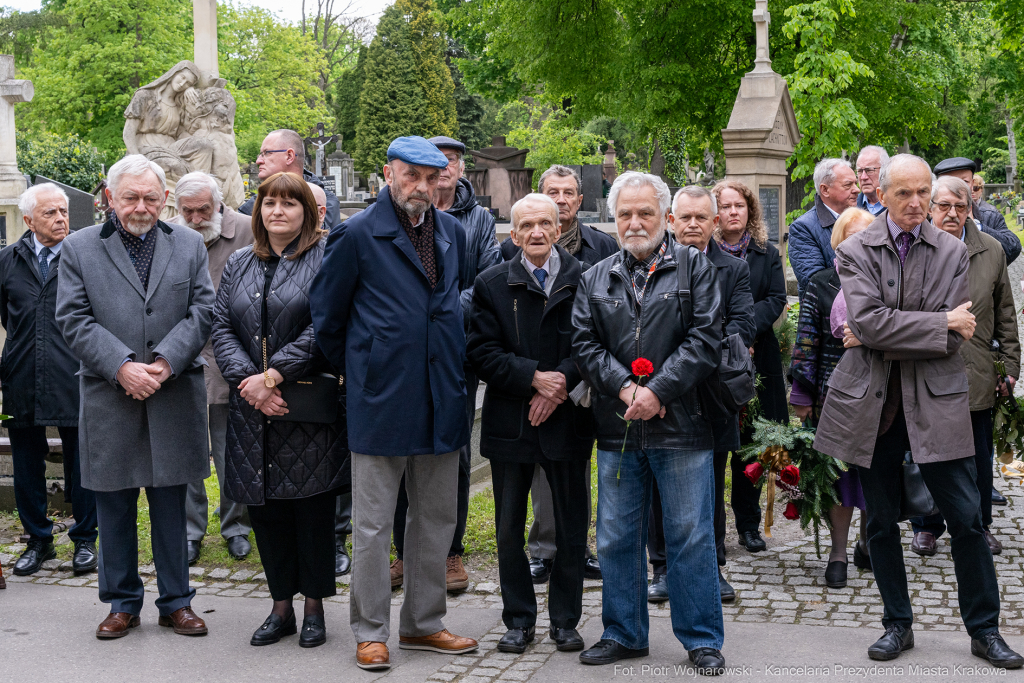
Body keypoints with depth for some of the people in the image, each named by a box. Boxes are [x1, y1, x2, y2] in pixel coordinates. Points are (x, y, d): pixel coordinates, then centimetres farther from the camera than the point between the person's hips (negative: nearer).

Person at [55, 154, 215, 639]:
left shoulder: (190, 245, 8)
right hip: (108, 400, 0)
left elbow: (202, 310, 1)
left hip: (174, 398, 1)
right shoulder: (78, 248, 4)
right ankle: (122, 603, 21)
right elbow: (74, 319, -3)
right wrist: (122, 367, -15)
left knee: (171, 504, 8)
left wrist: (165, 361, -13)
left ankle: (176, 601, 20)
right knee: (114, 505, 8)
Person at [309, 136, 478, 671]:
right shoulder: (357, 235, -7)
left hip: (441, 404, 5)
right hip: (380, 404, -5)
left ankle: (423, 624, 26)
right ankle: (370, 632, 14)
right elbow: (326, 314, 0)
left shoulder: (452, 231, 9)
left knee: (437, 519, 13)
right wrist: (356, 370, 7)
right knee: (372, 525, 2)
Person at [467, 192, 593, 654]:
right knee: (509, 530, 8)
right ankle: (519, 620, 22)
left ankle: (565, 620, 21)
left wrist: (560, 385, -17)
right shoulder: (492, 285, 3)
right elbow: (482, 354, -4)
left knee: (571, 528, 7)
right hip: (509, 423, 1)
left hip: (567, 421, -1)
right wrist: (534, 377, -16)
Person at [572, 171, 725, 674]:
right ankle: (624, 633, 24)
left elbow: (705, 340, -6)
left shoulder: (695, 268, 2)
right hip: (617, 429, 3)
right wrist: (626, 388, -10)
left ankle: (702, 640, 14)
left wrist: (656, 391, -14)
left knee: (690, 536, 2)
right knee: (617, 538, 10)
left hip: (681, 427, -3)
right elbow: (584, 344, 5)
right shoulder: (596, 279, 12)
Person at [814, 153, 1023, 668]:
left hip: (935, 403, 0)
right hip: (872, 405, 0)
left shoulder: (952, 251, 3)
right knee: (881, 523, 9)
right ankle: (898, 625, 24)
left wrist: (887, 336, -11)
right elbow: (868, 321, -15)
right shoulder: (855, 251, 0)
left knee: (966, 519, 1)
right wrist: (941, 323, -14)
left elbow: (956, 337, -7)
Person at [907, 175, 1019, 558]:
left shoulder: (991, 251, 5)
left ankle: (979, 526, 28)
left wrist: (1010, 366, 8)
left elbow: (1005, 314, 11)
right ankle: (927, 526, 24)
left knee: (978, 455, 11)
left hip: (976, 374, 2)